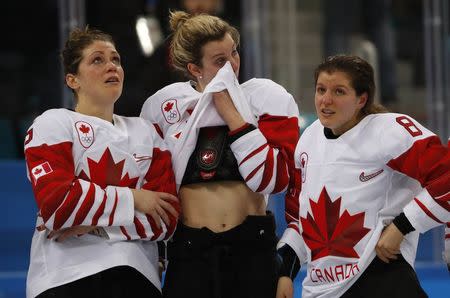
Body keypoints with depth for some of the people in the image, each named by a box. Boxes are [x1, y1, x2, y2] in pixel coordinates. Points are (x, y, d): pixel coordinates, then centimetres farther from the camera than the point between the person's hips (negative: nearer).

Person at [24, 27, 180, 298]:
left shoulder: (147, 132, 16)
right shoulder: (53, 124, 2)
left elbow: (166, 219, 4)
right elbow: (55, 202, -14)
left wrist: (96, 224, -10)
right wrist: (133, 200, -9)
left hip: (138, 275, 4)